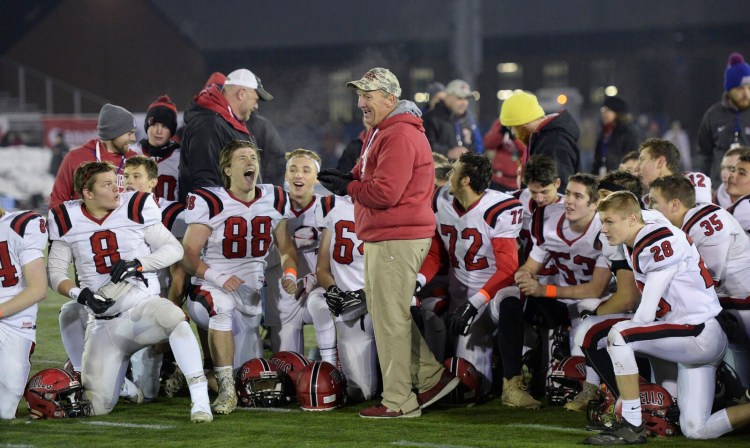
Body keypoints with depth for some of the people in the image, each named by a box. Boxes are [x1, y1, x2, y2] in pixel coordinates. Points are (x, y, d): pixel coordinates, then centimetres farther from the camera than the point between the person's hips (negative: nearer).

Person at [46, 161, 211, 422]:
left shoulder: (134, 210, -2)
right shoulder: (69, 221, 2)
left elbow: (174, 249, -1)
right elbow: (55, 272, 6)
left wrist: (137, 264, -17)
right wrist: (80, 294, -12)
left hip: (142, 304, -2)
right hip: (103, 322, 2)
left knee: (175, 319, -39)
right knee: (98, 408, -4)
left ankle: (200, 400, -34)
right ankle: (119, 369, 31)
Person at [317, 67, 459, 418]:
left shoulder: (400, 136, -17)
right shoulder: (380, 132, 19)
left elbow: (386, 192, -23)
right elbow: (370, 177, 23)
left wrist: (348, 188, -9)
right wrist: (348, 178, 3)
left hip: (397, 240, -11)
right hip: (381, 238, 11)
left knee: (390, 317, -5)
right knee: (384, 313, 16)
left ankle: (399, 402, 2)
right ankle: (431, 377, 22)